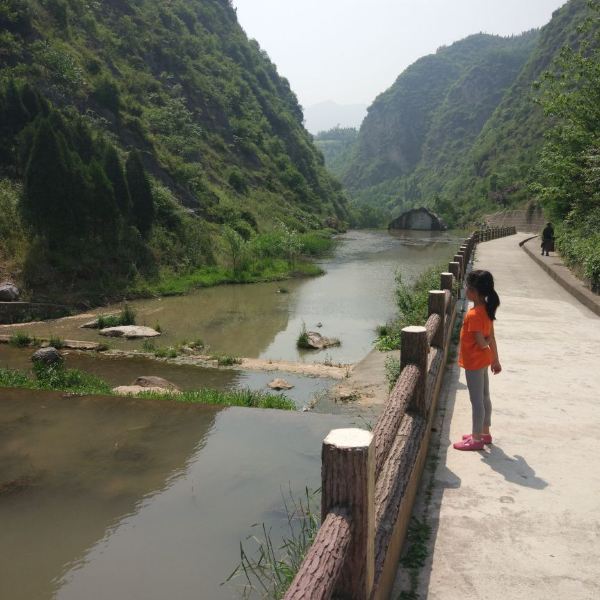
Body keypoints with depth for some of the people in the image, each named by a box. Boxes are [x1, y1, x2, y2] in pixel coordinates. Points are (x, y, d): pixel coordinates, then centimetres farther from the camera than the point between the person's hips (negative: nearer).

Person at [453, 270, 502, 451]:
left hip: (473, 362, -9)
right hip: (483, 360, 9)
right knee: (484, 397, 18)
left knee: (476, 401, 1)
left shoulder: (473, 315, -26)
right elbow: (491, 338, 9)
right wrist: (496, 359, 16)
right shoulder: (486, 310, 2)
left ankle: (476, 439, 12)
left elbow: (481, 343, -25)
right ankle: (484, 432, 32)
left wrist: (486, 342, -3)